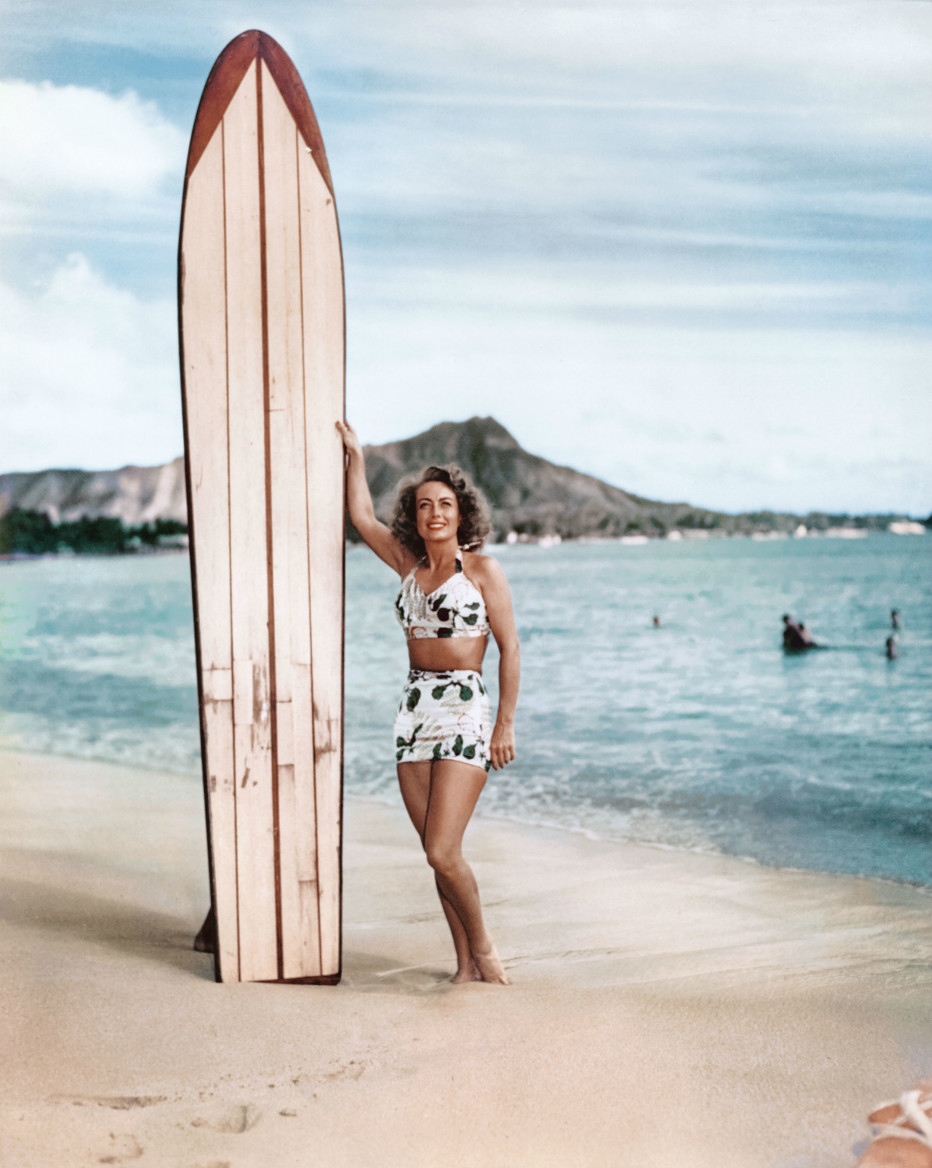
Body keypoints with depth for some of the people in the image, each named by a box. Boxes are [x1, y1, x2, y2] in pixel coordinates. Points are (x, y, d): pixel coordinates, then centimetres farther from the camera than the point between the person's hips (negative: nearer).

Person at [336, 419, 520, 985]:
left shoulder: (482, 568, -3)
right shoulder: (410, 565, 11)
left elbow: (510, 647, -4)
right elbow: (362, 518, 20)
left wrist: (506, 724, -9)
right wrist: (355, 454, 22)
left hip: (464, 709, -6)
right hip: (416, 710, 6)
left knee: (442, 852, -13)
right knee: (438, 853, 6)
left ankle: (483, 946, 9)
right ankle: (466, 964, 17)